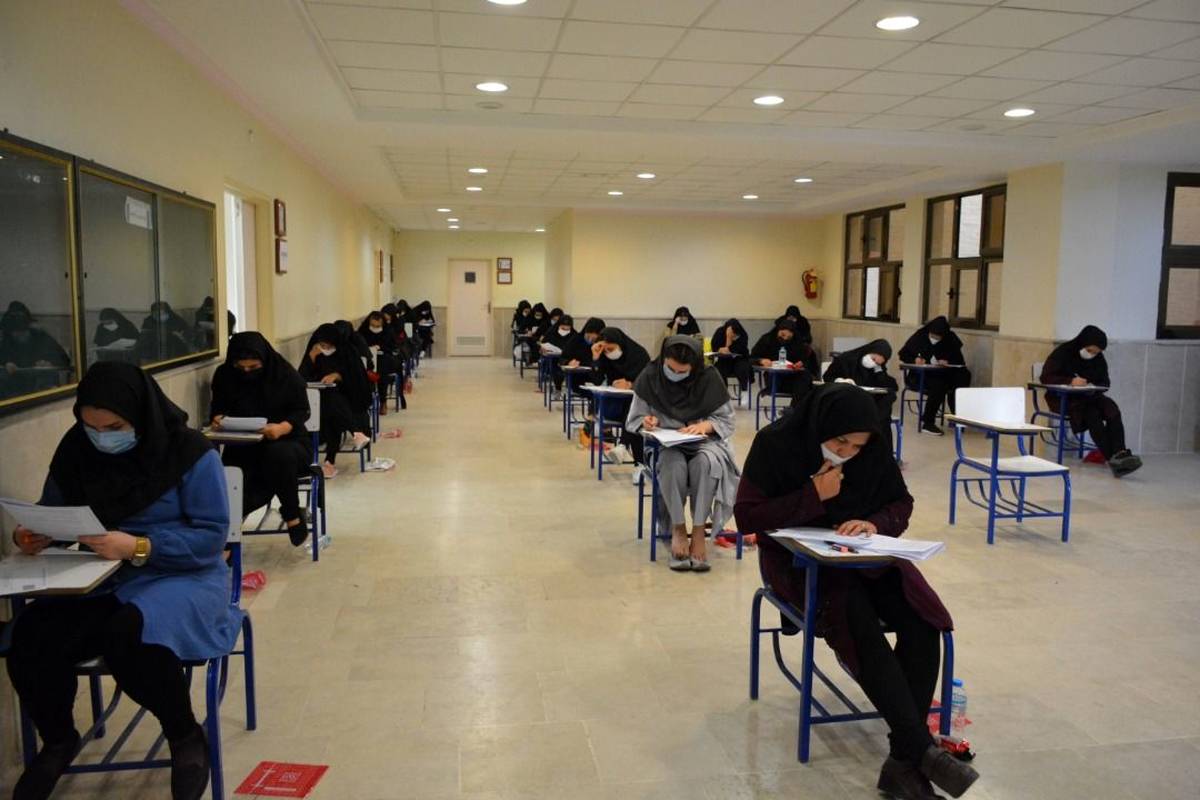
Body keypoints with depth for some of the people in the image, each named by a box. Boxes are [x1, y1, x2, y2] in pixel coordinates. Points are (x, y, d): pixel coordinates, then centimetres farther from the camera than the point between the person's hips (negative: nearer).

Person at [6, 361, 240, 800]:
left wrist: (139, 547, -28)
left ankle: (187, 737, -5)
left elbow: (211, 536, -15)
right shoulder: (74, 450, 3)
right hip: (96, 578, 5)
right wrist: (33, 535, -10)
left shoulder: (191, 452, -14)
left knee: (130, 636, -36)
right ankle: (58, 740, 10)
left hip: (178, 576, -5)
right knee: (30, 638, -23)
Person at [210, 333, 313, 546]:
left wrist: (282, 427, -26)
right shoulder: (224, 375, 0)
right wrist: (217, 418, -12)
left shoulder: (285, 374, -8)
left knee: (279, 454, -38)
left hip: (286, 442, -1)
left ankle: (292, 515, -15)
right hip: (242, 447, 2)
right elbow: (217, 407, 13)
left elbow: (302, 411, -5)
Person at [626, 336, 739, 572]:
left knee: (707, 462, -36)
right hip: (665, 444, 0)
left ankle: (698, 531, -25)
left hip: (703, 442, 0)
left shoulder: (710, 378, -6)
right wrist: (646, 422, -20)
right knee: (673, 464, -36)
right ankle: (678, 529, -19)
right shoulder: (650, 377, -5)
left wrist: (706, 424, -20)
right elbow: (632, 421, 2)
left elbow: (727, 421, 0)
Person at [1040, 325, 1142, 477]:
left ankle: (1119, 454, -39)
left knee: (1112, 407, -27)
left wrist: (1094, 387, -12)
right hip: (1063, 398, -5)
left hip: (1088, 397, 5)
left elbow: (1105, 382, 13)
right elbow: (1046, 377, -13)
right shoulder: (1063, 352, -7)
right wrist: (1070, 381, -27)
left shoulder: (1098, 359, 9)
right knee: (1092, 413, -33)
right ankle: (1113, 458, -37)